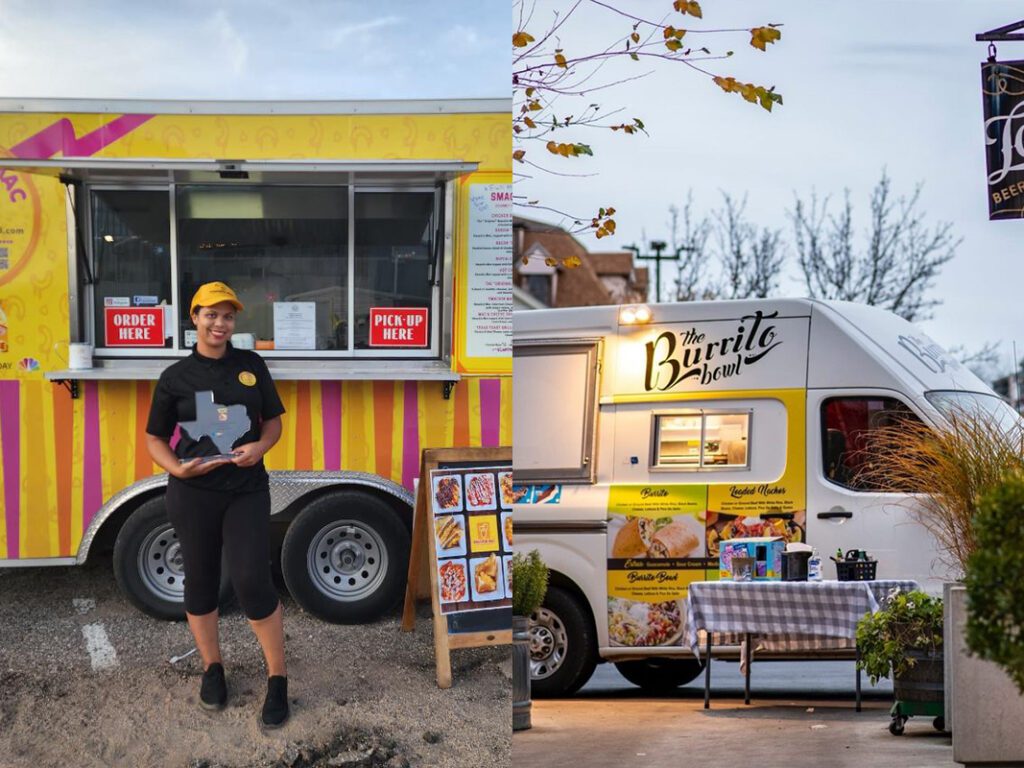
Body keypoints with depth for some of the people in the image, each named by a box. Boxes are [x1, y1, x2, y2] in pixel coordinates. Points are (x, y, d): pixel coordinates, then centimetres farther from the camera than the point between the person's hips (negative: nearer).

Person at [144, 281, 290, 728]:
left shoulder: (252, 366, 5)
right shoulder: (176, 376, 1)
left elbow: (274, 420, 11)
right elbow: (155, 438, 6)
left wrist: (259, 447, -10)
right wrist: (177, 469, -14)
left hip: (247, 490, 0)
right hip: (193, 493, 0)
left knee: (252, 580, -8)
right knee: (200, 579, 10)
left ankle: (278, 680, 4)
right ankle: (212, 668, 30)